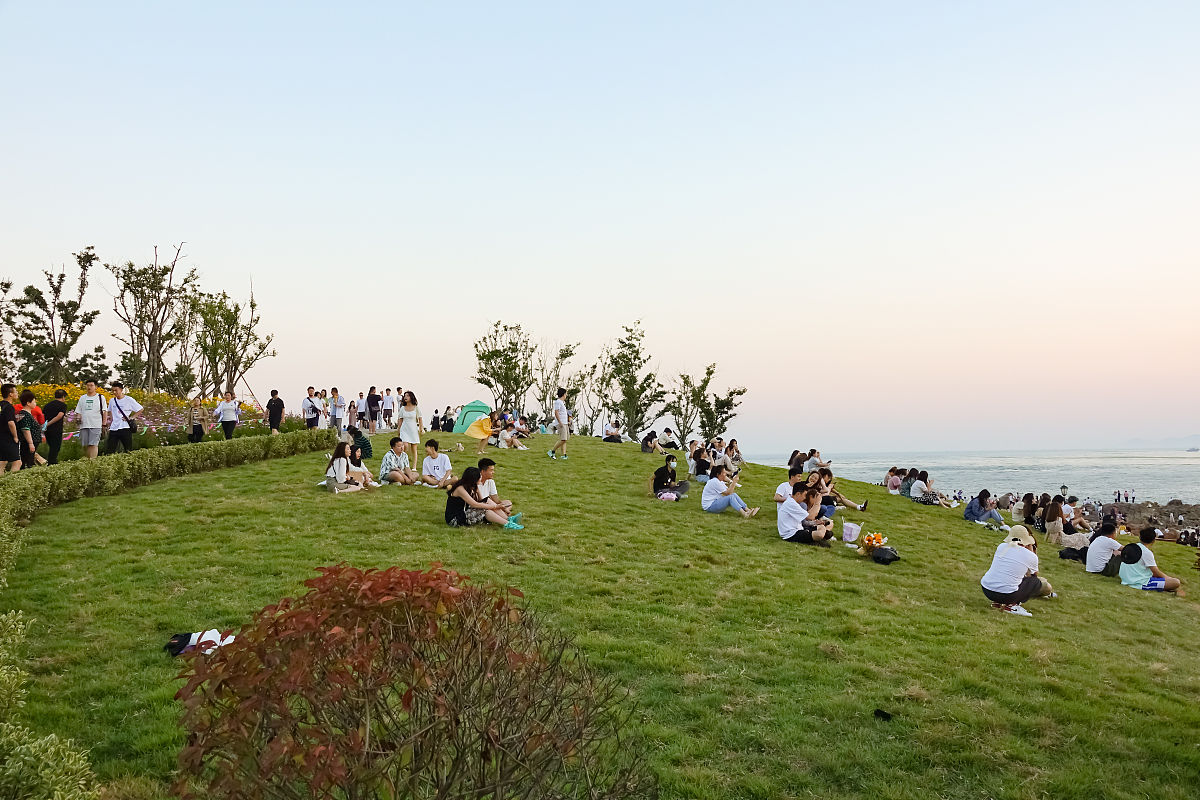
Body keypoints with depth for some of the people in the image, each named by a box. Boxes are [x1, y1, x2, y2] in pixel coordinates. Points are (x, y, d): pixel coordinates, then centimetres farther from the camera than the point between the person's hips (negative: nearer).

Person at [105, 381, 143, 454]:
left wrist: (131, 417, -6)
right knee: (108, 451, -1)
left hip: (125, 428, -4)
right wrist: (110, 423, 15)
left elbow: (140, 409, 3)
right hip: (113, 428, 4)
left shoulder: (129, 400, -1)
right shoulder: (112, 401, 12)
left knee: (128, 450, 1)